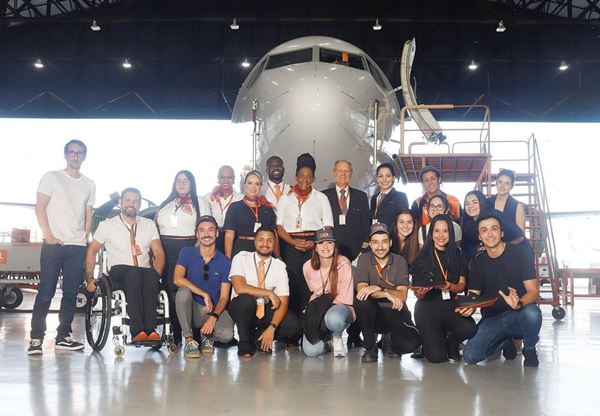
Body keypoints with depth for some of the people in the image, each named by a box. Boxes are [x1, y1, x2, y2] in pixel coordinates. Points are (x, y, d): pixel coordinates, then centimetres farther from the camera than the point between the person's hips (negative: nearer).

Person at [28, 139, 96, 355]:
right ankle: (36, 338, 0)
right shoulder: (52, 177, 4)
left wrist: (86, 239, 7)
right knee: (45, 292, -5)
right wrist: (49, 236, -9)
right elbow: (40, 208, -1)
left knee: (71, 294, 5)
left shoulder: (89, 184, 15)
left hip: (78, 247, 4)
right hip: (53, 244, -4)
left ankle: (63, 337, 13)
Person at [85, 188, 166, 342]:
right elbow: (92, 250, 14)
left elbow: (159, 253, 11)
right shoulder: (108, 225, 13)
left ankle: (150, 330, -43)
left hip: (146, 273, 2)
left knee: (151, 275, -37)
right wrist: (90, 278, 2)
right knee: (134, 273, -38)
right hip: (118, 274, -2)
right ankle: (138, 331, -47)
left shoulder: (149, 225, 18)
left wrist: (156, 275, -8)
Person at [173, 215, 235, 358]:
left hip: (215, 309, 0)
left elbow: (224, 297, -5)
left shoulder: (225, 262, -2)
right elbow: (178, 279, -19)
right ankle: (189, 340, -19)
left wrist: (213, 318, -23)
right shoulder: (187, 253, -2)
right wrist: (205, 295, -24)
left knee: (227, 335, -30)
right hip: (192, 309, 0)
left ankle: (208, 336, 9)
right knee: (183, 291, -33)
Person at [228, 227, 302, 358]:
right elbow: (239, 288, -25)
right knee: (246, 299, -37)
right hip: (242, 307, -2)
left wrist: (272, 328, -24)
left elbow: (283, 302, -11)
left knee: (294, 325, -22)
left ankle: (258, 338, 2)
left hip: (266, 310, 2)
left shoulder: (279, 266, -5)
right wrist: (269, 293, -22)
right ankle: (245, 343, -13)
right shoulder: (241, 258, -10)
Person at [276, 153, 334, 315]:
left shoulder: (321, 198, 12)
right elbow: (279, 227, 7)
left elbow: (328, 227, 6)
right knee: (293, 285, -5)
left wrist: (314, 243, -10)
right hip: (291, 246, 1)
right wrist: (293, 242, -10)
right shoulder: (286, 198, 14)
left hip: (315, 246, 0)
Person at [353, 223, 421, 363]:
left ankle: (392, 346, 12)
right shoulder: (364, 259, -2)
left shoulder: (400, 261, -2)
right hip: (372, 314, 0)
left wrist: (378, 289, -26)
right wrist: (387, 294, -30)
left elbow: (402, 295, -12)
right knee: (361, 301, -33)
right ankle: (370, 347, -12)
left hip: (396, 313, 0)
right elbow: (361, 288, -16)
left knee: (413, 341, -27)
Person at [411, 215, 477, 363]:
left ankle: (451, 343, 5)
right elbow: (418, 295, -1)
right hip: (427, 308, -2)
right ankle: (431, 342, 18)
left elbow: (461, 286, 4)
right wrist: (421, 292, -25)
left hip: (450, 306, 3)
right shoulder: (423, 257, -3)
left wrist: (449, 286, -18)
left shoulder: (457, 255, 5)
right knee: (436, 356, -20)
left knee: (469, 327, -30)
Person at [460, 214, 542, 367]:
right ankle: (505, 341, 13)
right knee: (470, 356, -19)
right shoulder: (477, 262, 4)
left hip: (518, 316, -3)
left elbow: (533, 291, -12)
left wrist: (519, 303, -35)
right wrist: (468, 308, -23)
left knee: (532, 313, -38)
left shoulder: (519, 254, -6)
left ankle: (529, 349, -3)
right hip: (492, 319, 3)